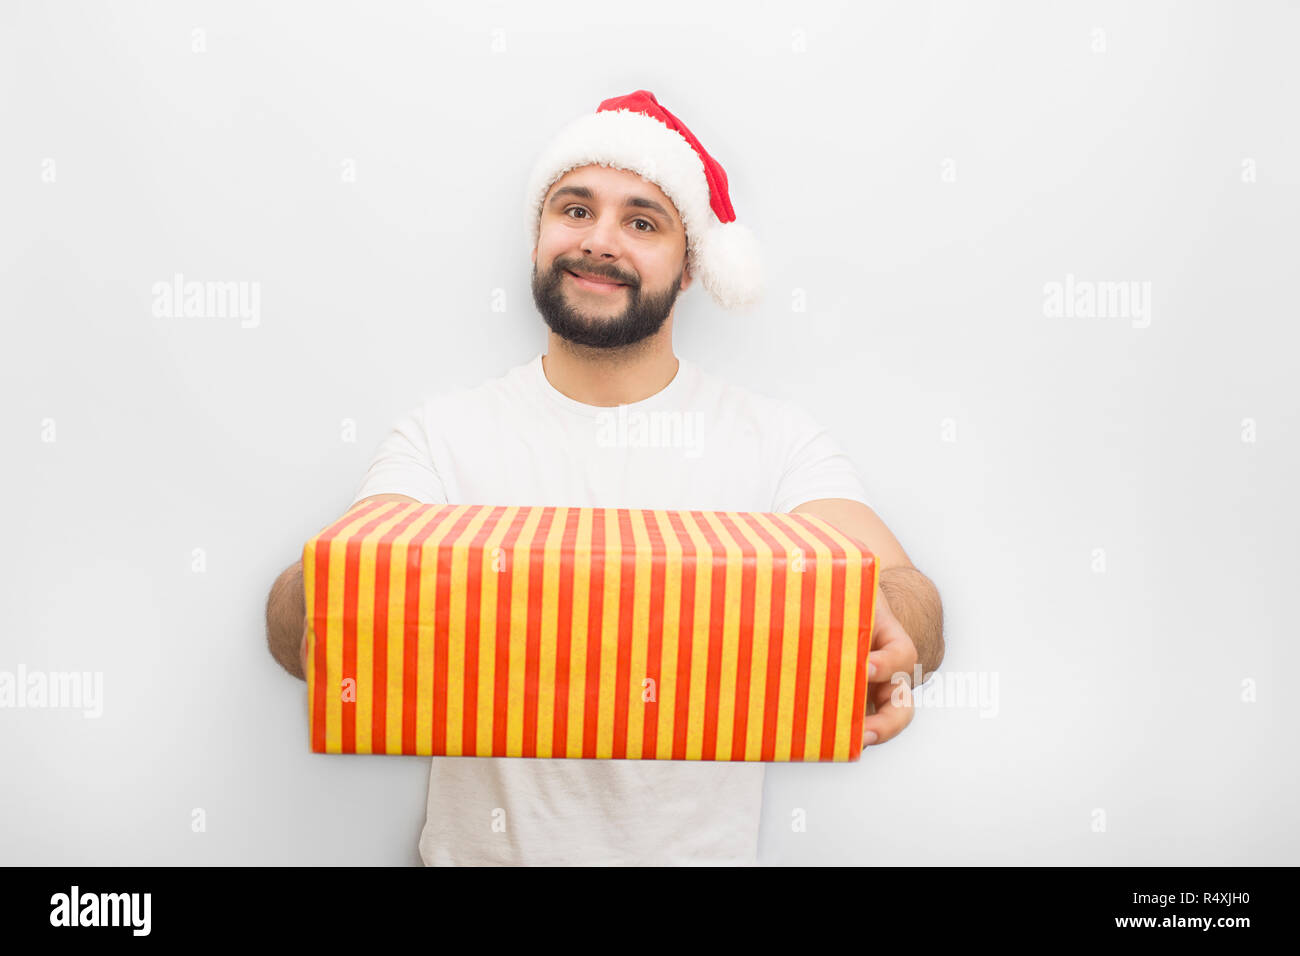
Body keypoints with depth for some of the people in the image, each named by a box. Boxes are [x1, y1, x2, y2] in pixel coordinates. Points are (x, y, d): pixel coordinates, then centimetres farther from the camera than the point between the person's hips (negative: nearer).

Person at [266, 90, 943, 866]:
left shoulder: (778, 439, 1)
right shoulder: (443, 432, 2)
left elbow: (905, 594, -9)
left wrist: (886, 637, -30)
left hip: (702, 847, 0)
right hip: (483, 845, 1)